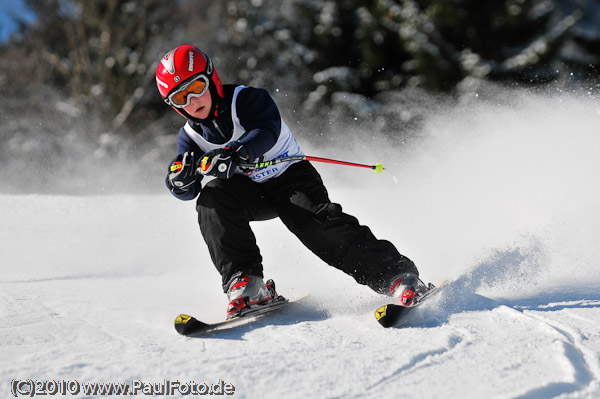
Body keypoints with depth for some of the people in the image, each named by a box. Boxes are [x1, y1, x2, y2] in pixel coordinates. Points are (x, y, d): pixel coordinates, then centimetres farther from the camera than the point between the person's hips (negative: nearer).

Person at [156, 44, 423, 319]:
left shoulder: (246, 99, -12)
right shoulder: (190, 137, 1)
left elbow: (267, 131, -31)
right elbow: (187, 192, -7)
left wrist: (235, 154, -50)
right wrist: (181, 178, -32)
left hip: (288, 175, -4)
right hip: (249, 195, 4)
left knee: (320, 221, -28)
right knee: (212, 198, -27)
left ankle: (397, 274, -28)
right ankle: (244, 281, -29)